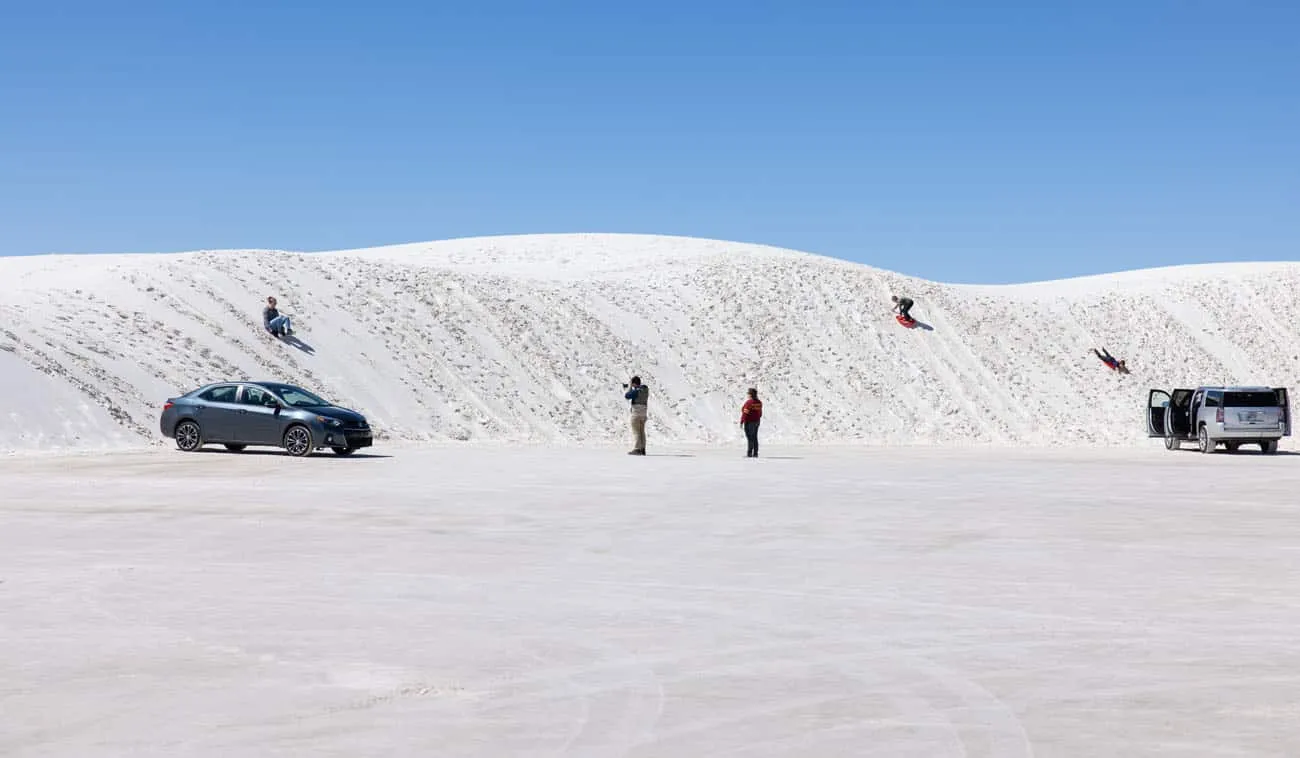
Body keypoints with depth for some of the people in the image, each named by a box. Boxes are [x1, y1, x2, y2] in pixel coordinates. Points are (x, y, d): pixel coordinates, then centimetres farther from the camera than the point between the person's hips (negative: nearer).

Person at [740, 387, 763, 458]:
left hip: (749, 422, -8)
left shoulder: (748, 402, -17)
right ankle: (755, 453, 13)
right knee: (755, 437, 12)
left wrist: (741, 422, -13)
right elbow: (760, 413, 13)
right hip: (757, 422, 8)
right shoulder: (759, 402, 6)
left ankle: (749, 453, -6)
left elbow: (745, 413, -18)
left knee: (750, 437, -5)